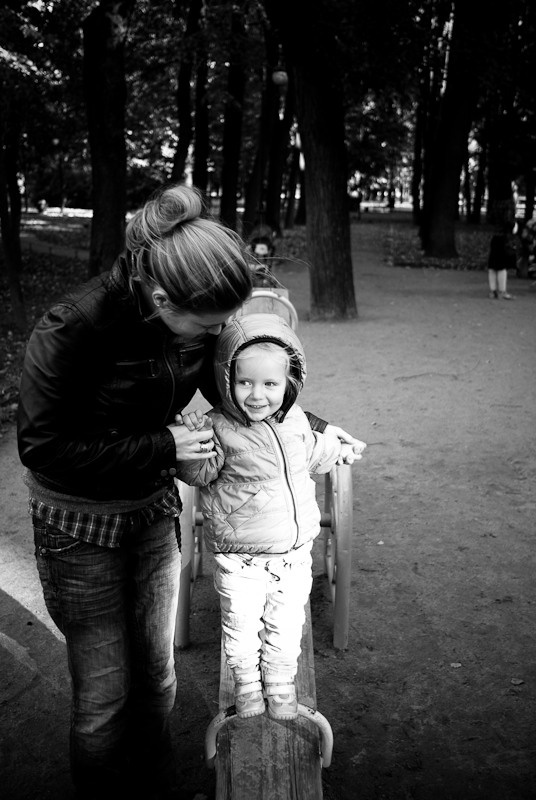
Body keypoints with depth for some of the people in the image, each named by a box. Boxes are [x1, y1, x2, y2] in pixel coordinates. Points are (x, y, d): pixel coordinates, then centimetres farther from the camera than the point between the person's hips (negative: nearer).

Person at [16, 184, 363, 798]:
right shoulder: (72, 328, -29)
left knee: (157, 671, 17)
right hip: (81, 525, -5)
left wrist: (314, 427, -1)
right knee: (104, 692, 5)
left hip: (154, 509, 5)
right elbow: (44, 448, -21)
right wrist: (162, 447, -25)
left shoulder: (195, 319, -13)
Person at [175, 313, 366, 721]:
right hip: (240, 557, -4)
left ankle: (281, 686, 41)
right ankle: (247, 684, 39)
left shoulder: (295, 420, -2)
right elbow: (199, 474, -13)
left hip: (295, 551, 4)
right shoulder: (219, 427, -18)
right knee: (242, 625, 14)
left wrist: (338, 450, 29)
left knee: (286, 624, 19)